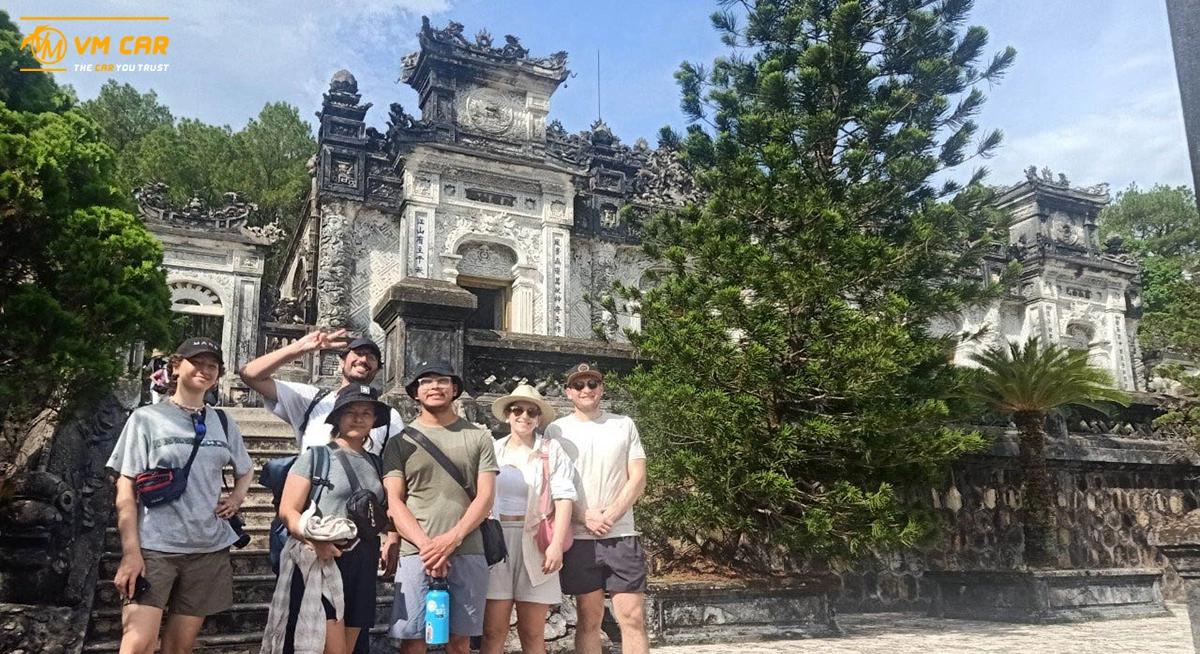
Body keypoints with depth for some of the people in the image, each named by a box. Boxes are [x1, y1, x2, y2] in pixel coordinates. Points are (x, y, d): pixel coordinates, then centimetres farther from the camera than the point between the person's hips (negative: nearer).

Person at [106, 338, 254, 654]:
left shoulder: (223, 424, 11)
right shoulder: (146, 418, 0)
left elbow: (245, 470, 27)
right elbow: (126, 489, -3)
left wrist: (236, 498, 4)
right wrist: (131, 552, -12)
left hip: (210, 548, 4)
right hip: (154, 547, -3)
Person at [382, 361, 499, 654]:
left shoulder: (478, 437, 9)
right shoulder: (401, 442, 9)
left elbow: (485, 497, 2)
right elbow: (394, 502, 1)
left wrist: (452, 539, -13)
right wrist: (426, 546, -13)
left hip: (468, 554, 1)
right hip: (416, 554, 0)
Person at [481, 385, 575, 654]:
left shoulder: (551, 450, 4)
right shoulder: (493, 450, 10)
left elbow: (564, 498, -3)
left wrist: (557, 544, -13)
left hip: (535, 544, -1)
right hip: (496, 541, 1)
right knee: (493, 632, 0)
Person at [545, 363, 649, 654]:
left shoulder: (624, 425, 8)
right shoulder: (556, 430, 5)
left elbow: (638, 478, 3)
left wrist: (611, 515, -10)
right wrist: (584, 517, -11)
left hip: (621, 534, 1)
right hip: (577, 537, 0)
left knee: (633, 617, -2)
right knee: (589, 618, 7)